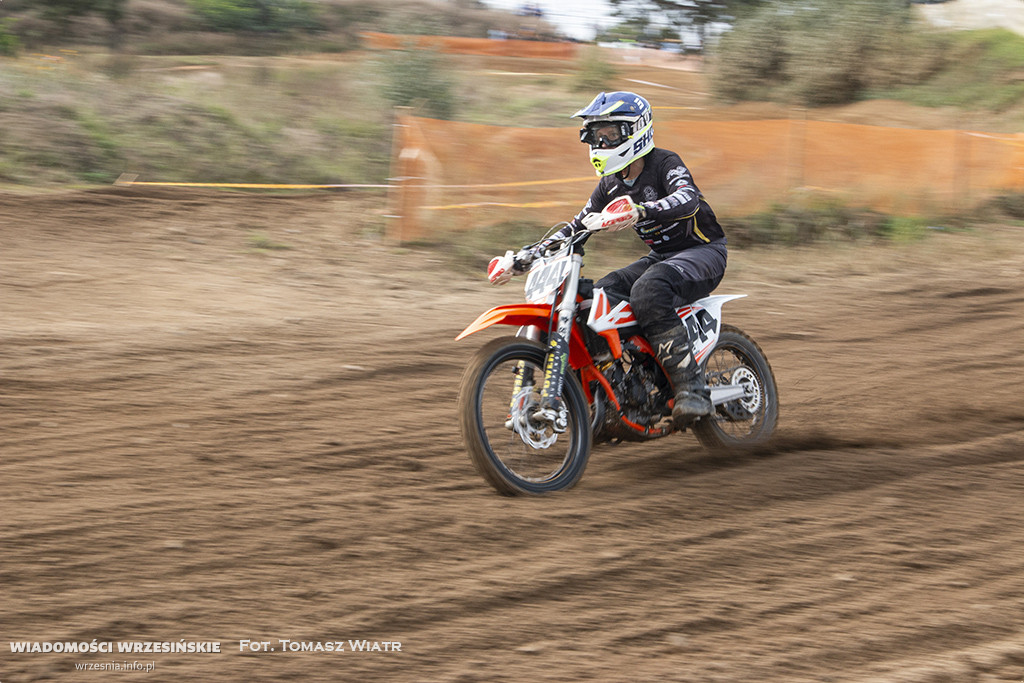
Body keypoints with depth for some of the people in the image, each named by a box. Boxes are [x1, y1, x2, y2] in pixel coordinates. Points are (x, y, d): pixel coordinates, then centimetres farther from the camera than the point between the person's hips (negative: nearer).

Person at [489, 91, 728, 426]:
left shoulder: (665, 163, -16)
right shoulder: (612, 183, 8)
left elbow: (688, 199, -36)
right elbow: (578, 226, 12)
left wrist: (640, 211, -56)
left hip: (703, 251, -8)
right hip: (660, 256, 8)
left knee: (648, 292, -36)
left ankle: (692, 390, -40)